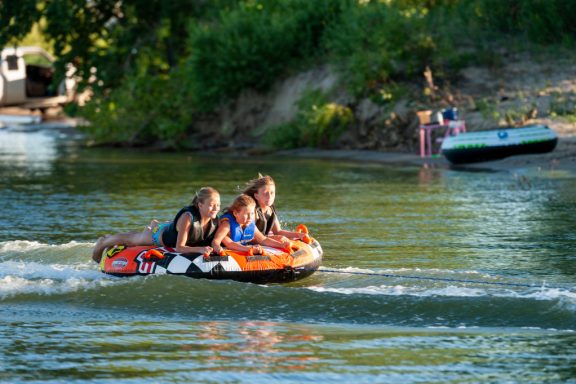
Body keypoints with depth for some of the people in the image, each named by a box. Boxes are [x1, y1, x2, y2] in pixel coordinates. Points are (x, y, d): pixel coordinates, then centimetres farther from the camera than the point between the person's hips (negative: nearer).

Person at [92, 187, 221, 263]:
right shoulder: (187, 217, -46)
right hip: (161, 235, -4)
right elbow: (179, 247, -44)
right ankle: (103, 243, 51)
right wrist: (199, 249, -57)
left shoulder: (215, 221, -29)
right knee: (131, 239, 24)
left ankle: (154, 225, 75)